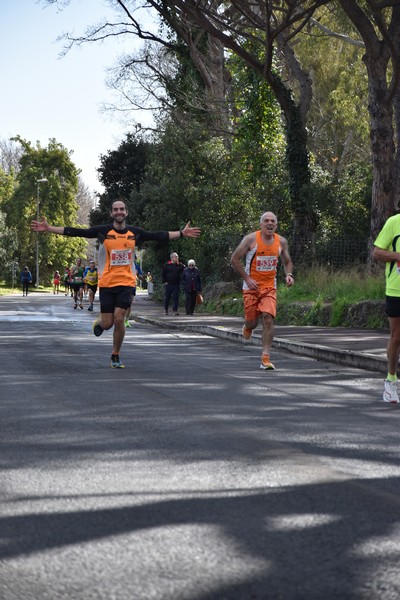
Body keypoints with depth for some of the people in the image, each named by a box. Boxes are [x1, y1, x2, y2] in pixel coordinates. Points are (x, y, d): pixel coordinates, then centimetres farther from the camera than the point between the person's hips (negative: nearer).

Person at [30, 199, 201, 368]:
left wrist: (182, 233, 10)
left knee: (119, 319, -11)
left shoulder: (135, 232, 4)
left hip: (126, 283, 1)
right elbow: (76, 232, -5)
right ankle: (99, 322, 38)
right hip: (106, 283, -1)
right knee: (107, 324, -2)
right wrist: (48, 228, -10)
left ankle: (115, 356, 9)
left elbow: (159, 236, 12)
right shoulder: (103, 231, -3)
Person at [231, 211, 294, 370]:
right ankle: (248, 327, 44)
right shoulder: (251, 239, -10)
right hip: (251, 286, -2)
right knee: (252, 322, 3)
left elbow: (287, 262, 17)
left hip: (269, 287, 2)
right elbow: (235, 259, -7)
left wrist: (288, 275, -5)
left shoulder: (281, 242, 2)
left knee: (268, 318, -15)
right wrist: (247, 278, -14)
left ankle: (265, 357, -13)